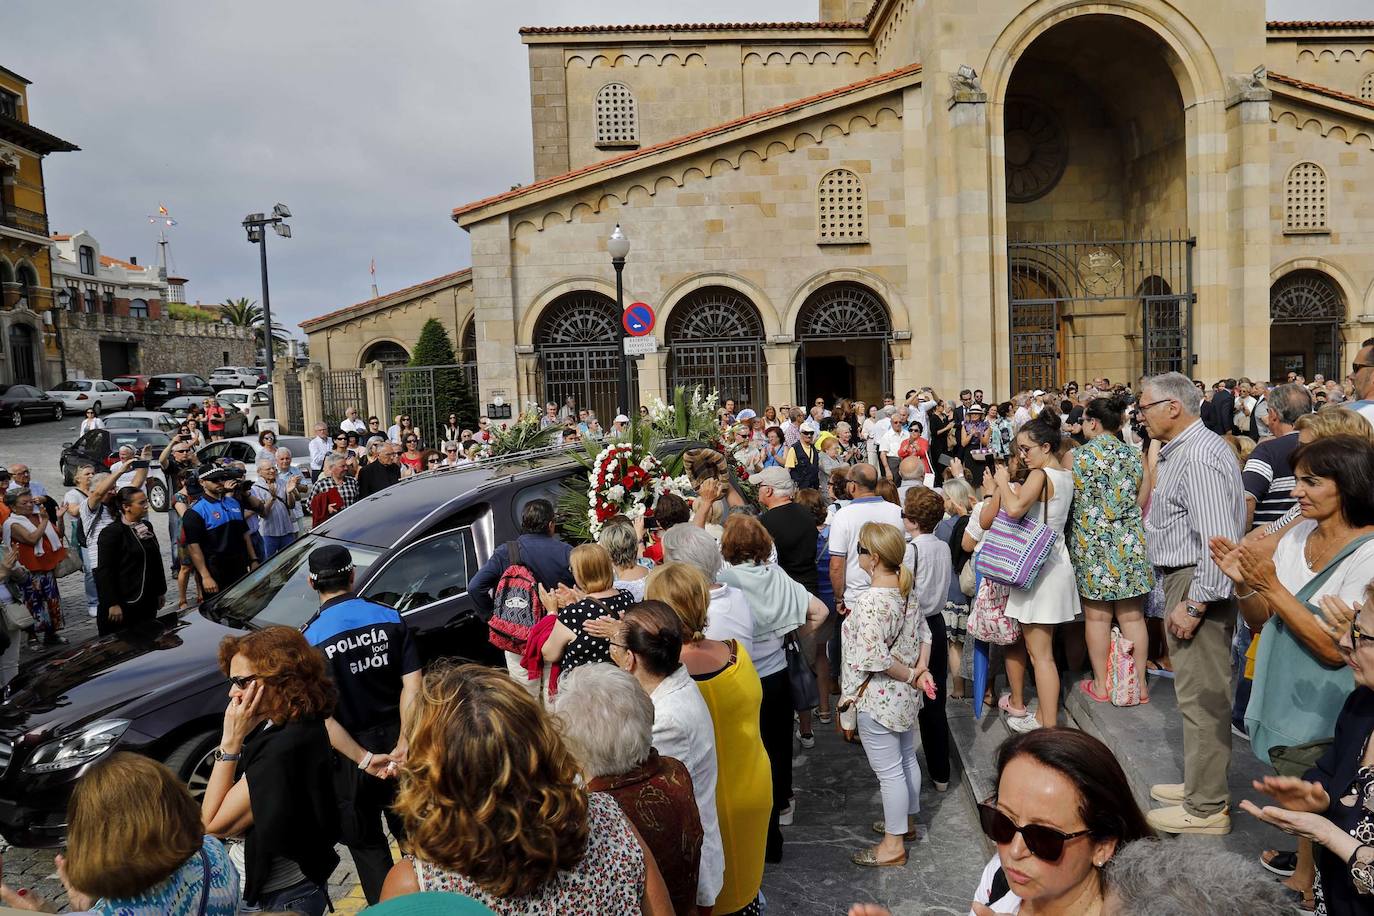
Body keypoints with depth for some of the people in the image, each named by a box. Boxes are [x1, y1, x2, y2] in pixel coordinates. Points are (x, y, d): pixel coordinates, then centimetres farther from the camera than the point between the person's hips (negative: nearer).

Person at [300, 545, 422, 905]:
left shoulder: (309, 638, -14)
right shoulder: (390, 618, -7)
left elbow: (321, 716, -19)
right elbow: (412, 687, -13)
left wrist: (364, 759, -17)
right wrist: (403, 745, -15)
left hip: (350, 751, -3)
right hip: (395, 738, 3)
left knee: (367, 844, 16)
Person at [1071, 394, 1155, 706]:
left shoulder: (1077, 456, -8)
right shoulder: (1134, 456, 4)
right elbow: (1143, 502, 11)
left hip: (1091, 543, -3)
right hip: (1129, 544, 4)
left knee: (1097, 615, 5)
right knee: (1132, 616, 8)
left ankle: (1101, 685, 13)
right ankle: (1139, 684, 16)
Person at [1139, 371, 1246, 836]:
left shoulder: (1198, 456, -21)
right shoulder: (1181, 449, 13)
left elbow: (1217, 540, -27)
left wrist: (1195, 604, -24)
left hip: (1198, 584, -11)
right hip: (1182, 577, 11)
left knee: (1202, 695, -1)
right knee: (1196, 691, 20)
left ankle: (1206, 808, 10)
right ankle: (1200, 784, 34)